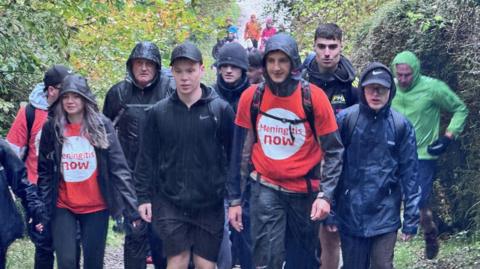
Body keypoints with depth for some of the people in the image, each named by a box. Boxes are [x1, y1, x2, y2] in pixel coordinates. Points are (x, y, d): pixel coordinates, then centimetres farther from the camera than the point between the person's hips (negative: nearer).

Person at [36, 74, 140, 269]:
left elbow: (119, 168, -8)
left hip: (96, 207, 0)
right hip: (63, 208, 0)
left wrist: (133, 208, -15)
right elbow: (44, 173, 2)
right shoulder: (51, 128, -2)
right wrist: (41, 212, -3)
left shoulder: (102, 125, -5)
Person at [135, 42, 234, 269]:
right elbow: (147, 158, 7)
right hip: (170, 203, 1)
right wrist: (144, 197, 3)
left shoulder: (221, 109, -3)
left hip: (209, 205, -1)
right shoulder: (158, 112, 2)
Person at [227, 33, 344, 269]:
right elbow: (240, 151, 5)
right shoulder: (251, 97, -5)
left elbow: (334, 151, -5)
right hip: (266, 190, 0)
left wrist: (325, 195, -16)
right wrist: (234, 199, 4)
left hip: (304, 192, 0)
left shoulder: (313, 97, -11)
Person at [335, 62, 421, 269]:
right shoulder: (345, 119, -5)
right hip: (350, 214, 0)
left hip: (385, 214, 0)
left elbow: (409, 174, 1)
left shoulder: (401, 126, -2)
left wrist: (411, 218, -1)